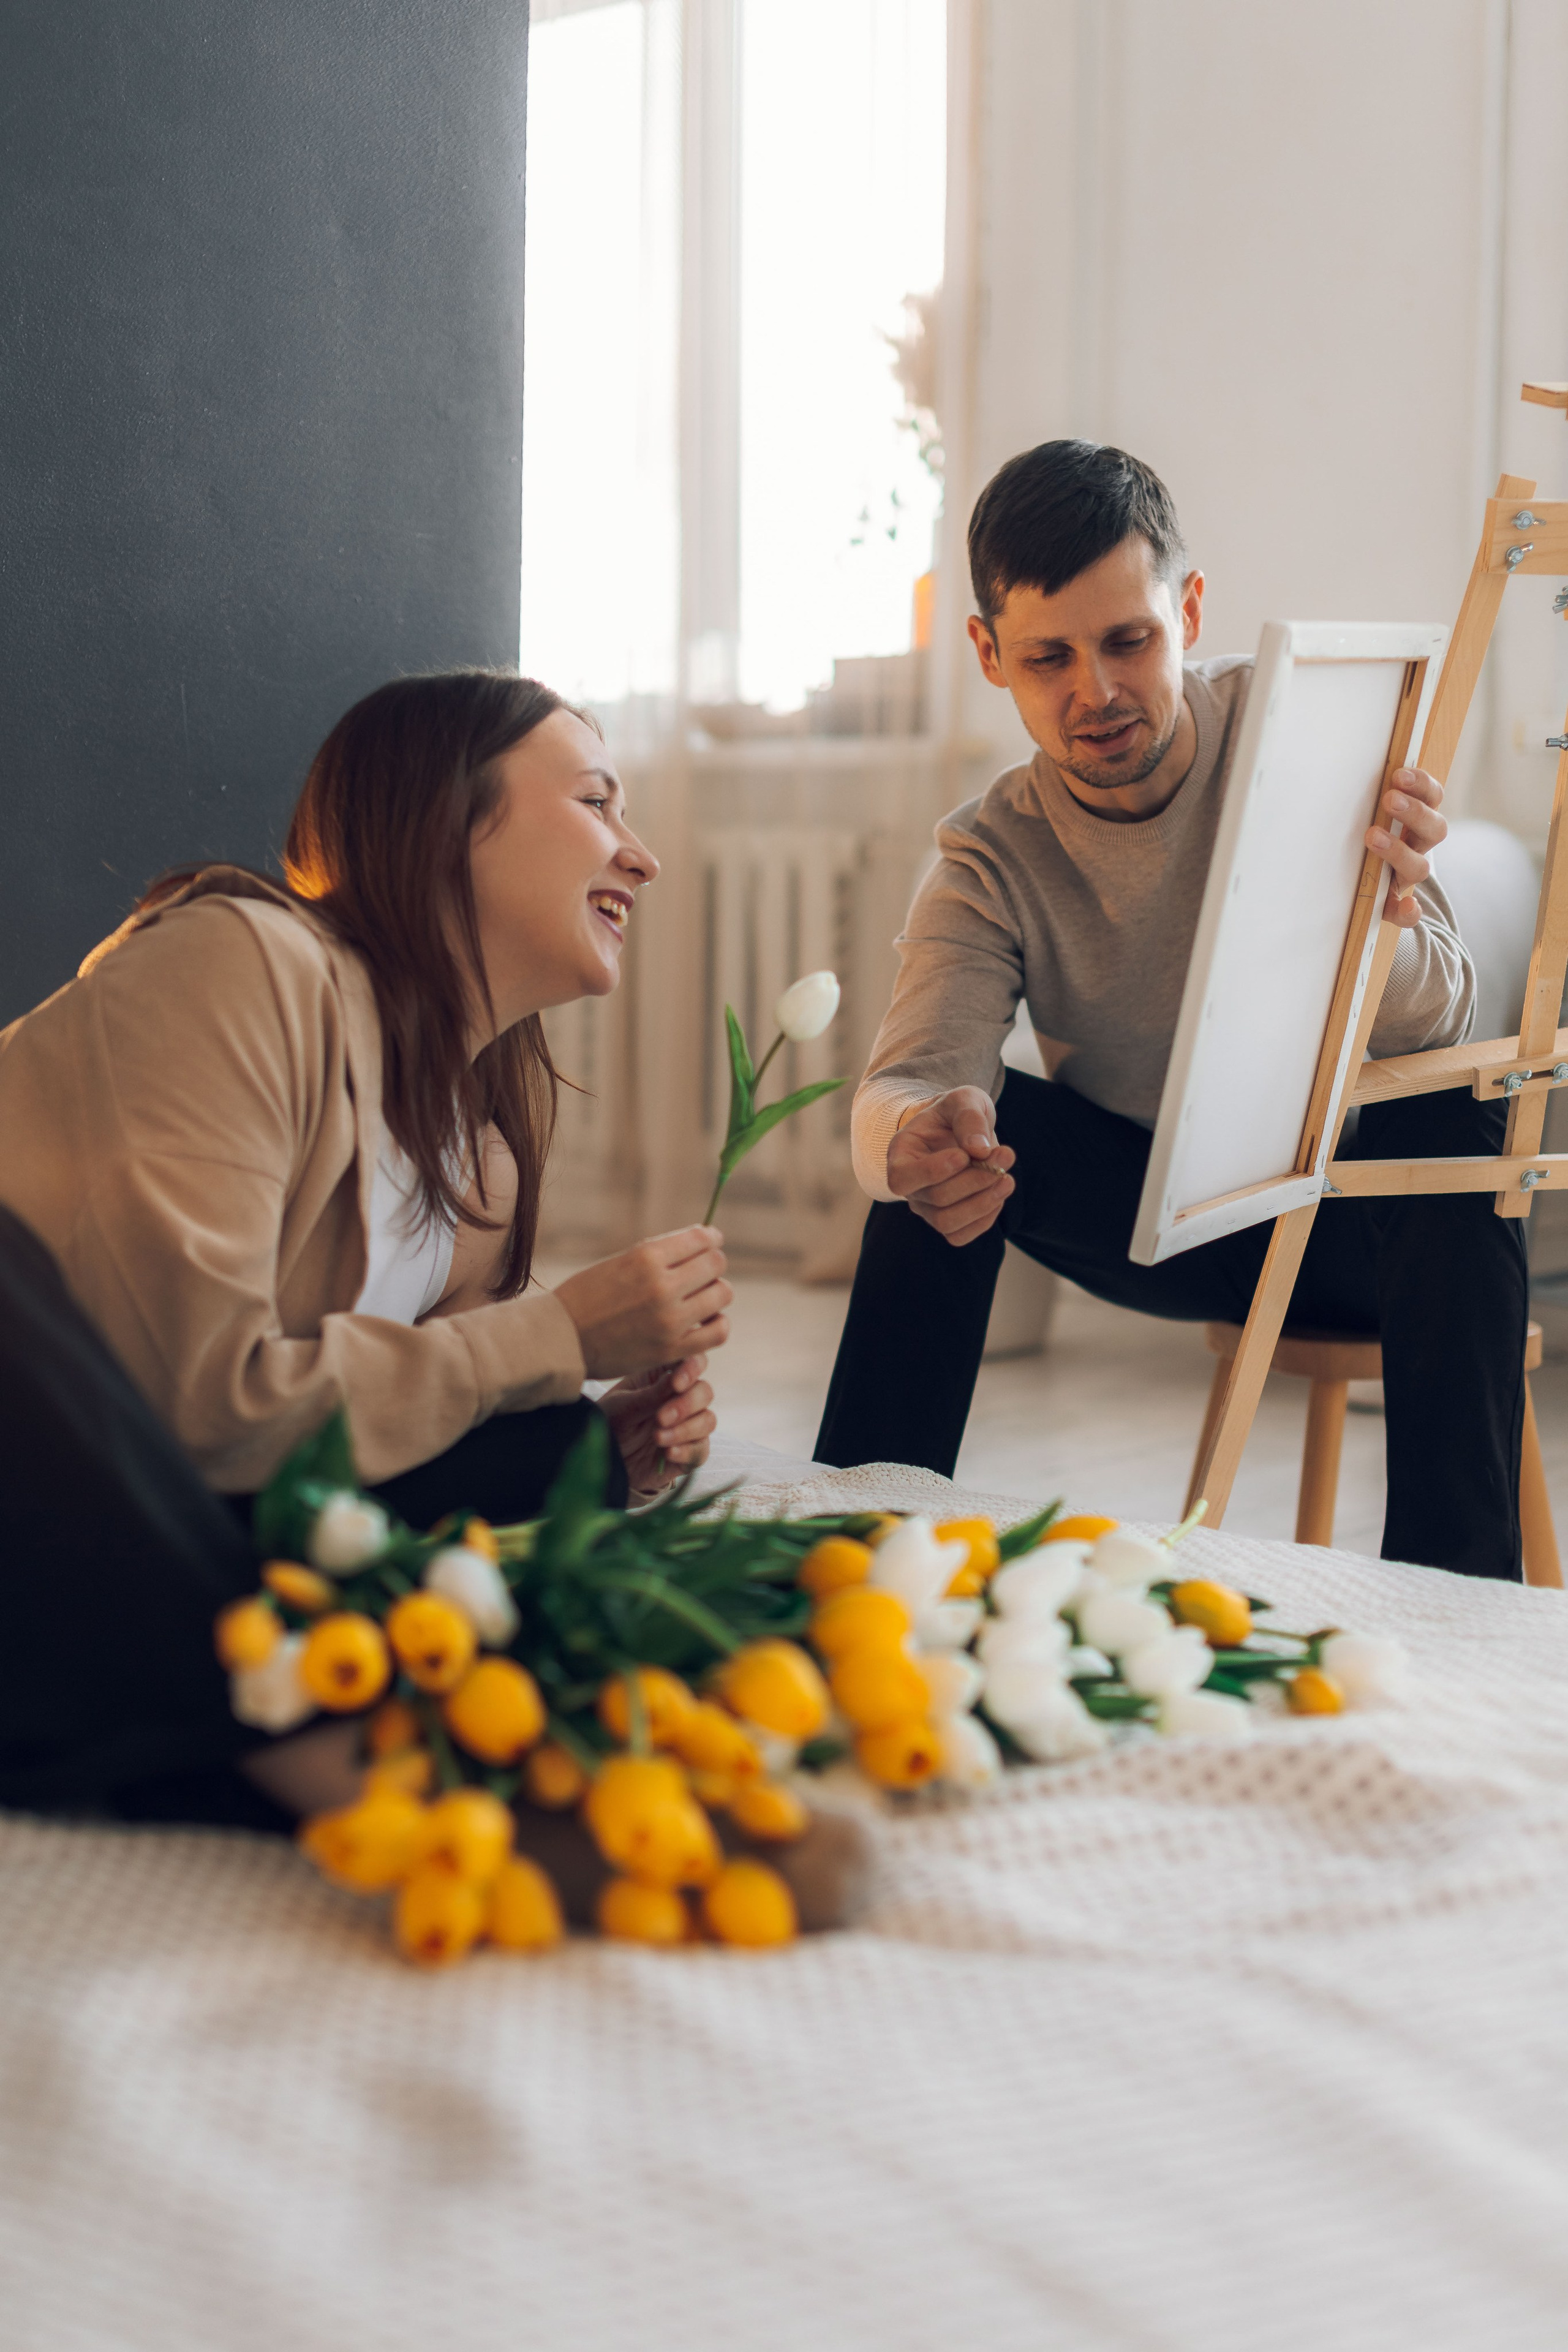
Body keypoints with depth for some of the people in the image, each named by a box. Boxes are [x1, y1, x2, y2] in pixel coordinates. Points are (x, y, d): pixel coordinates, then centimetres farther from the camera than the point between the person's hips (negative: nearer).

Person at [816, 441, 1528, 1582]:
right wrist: (912, 1138, -55)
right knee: (955, 1133, -22)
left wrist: (1379, 933, -49)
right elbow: (908, 1077, -28)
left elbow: (1440, 1021, -24)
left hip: (1368, 1223, -1)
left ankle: (1454, 1580, -30)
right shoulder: (991, 864, -13)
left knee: (1451, 1117, -34)